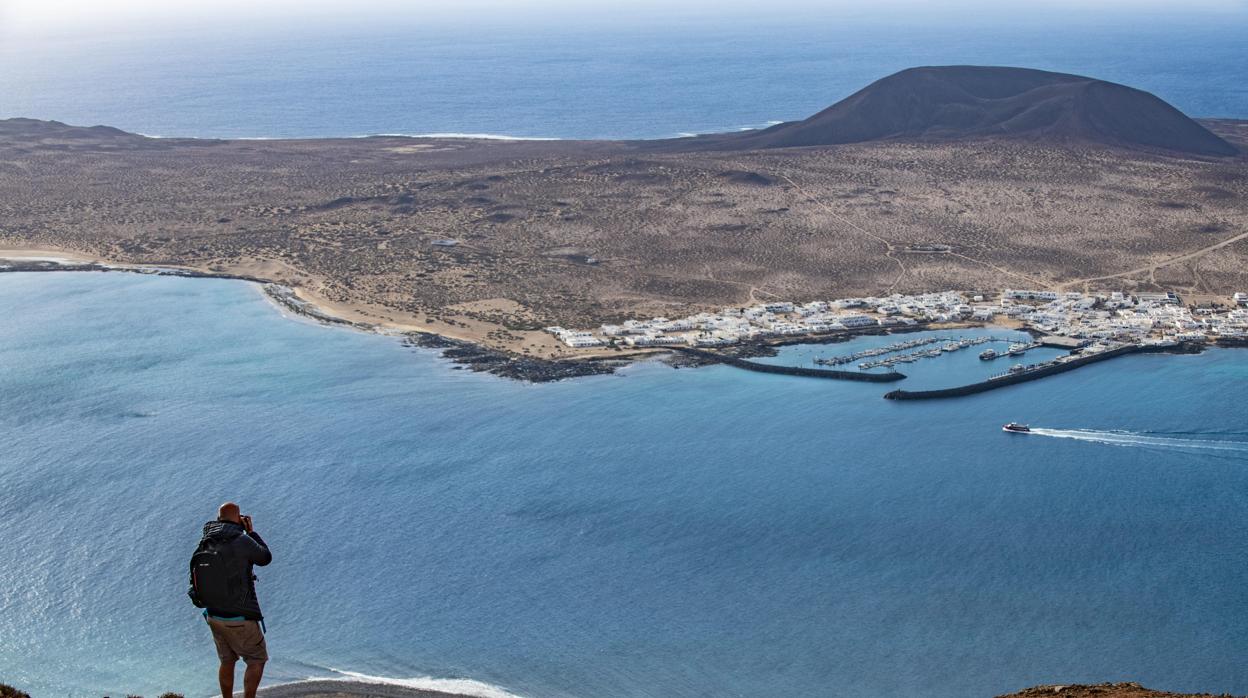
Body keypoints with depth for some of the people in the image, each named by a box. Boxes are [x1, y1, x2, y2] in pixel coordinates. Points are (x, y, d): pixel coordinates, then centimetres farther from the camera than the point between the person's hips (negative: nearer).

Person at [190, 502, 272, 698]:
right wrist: (251, 532, 6)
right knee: (257, 660, 11)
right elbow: (265, 558, -2)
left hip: (214, 615, 6)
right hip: (240, 618, -6)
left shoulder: (205, 543, -1)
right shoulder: (242, 541, -19)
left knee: (227, 661, 21)